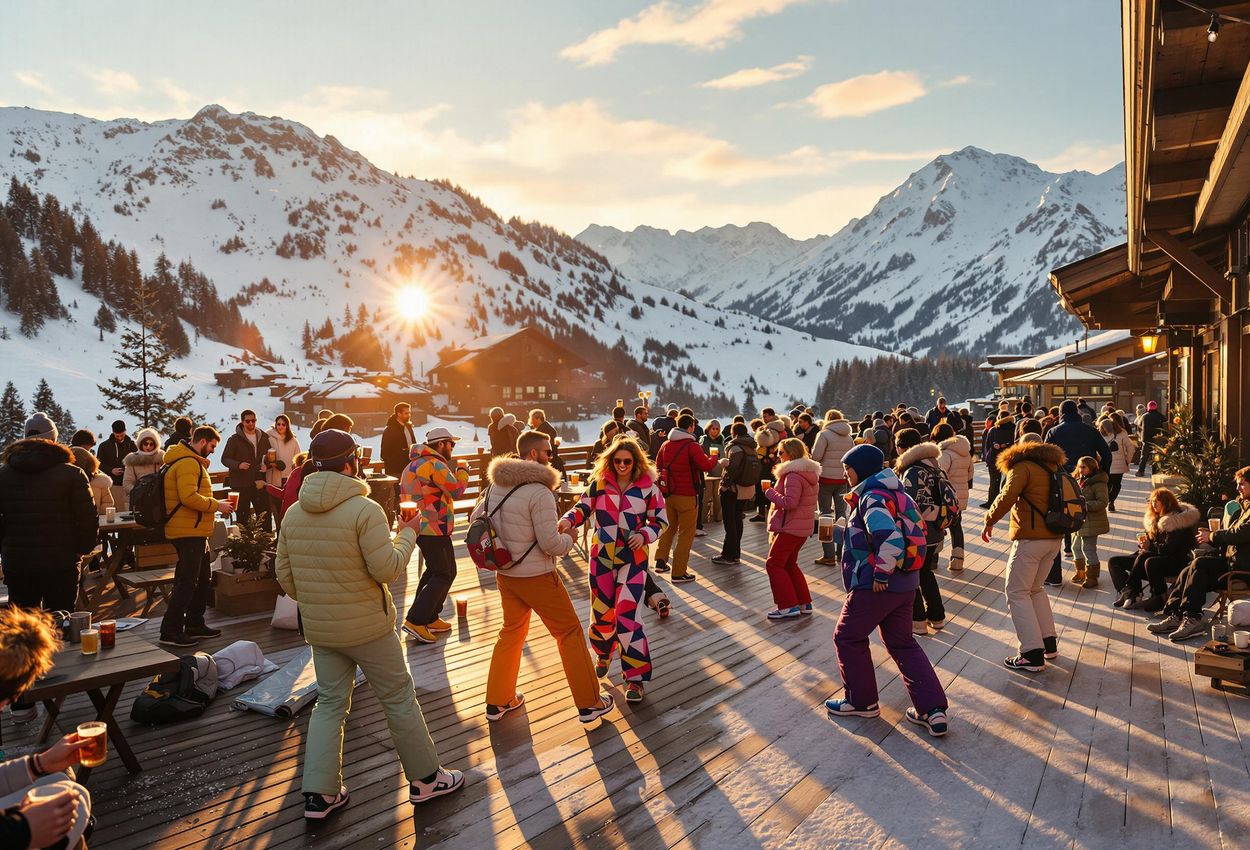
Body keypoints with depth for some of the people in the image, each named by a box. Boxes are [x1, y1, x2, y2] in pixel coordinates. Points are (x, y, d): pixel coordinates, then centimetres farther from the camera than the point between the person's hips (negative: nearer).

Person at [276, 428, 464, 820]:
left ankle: (319, 794, 18)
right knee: (399, 698, 9)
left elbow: (285, 577, 7)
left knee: (330, 703, 17)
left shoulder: (293, 514, 1)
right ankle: (425, 778, 21)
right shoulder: (364, 509, -19)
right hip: (368, 626, -5)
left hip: (319, 629, 6)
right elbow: (387, 569, -20)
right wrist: (407, 534, -5)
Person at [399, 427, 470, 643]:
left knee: (433, 571, 19)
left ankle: (429, 618, 22)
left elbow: (404, 492, 20)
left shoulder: (414, 464, 15)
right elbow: (457, 490, -14)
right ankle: (415, 621, -8)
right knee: (444, 574, -3)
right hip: (435, 528, -10)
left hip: (419, 526, 10)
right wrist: (463, 470, 2)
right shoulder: (435, 464, -17)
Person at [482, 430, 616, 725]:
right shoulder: (539, 491, -23)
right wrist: (569, 538, -1)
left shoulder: (496, 484, 1)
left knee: (511, 631, 23)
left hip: (505, 575, 7)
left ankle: (497, 701, 31)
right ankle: (590, 703, 17)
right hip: (536, 577, -7)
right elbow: (551, 544, -22)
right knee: (570, 633, 8)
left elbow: (476, 519, 12)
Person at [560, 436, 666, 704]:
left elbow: (661, 520, 2)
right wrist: (568, 520, -23)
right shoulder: (599, 483, -4)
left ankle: (635, 677, 4)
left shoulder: (647, 487, -6)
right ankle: (603, 655, 43)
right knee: (602, 611, 12)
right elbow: (582, 508, -2)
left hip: (633, 558, -2)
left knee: (626, 615, -10)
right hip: (602, 556, 2)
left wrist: (645, 535, -16)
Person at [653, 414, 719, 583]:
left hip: (669, 493, 6)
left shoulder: (666, 444, 5)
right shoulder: (691, 446, -16)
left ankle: (660, 560, 15)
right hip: (687, 495, -6)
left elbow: (658, 466, 16)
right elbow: (706, 466, -21)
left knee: (670, 527, 24)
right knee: (686, 534, 3)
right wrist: (716, 460, -2)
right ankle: (679, 573, 5)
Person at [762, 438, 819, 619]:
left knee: (774, 564, -2)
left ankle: (788, 606, -4)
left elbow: (790, 502, -28)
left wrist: (770, 492, -15)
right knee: (789, 564, 20)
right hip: (803, 527, 10)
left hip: (790, 527, -10)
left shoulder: (793, 475, -19)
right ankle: (804, 603, 21)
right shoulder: (809, 473, 13)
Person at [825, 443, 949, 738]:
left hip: (875, 585, -9)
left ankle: (862, 701, 21)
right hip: (905, 583, 9)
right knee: (902, 643, 18)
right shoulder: (895, 493, 12)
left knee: (848, 638, 10)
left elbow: (890, 539, -32)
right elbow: (909, 530, 19)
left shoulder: (873, 497, -18)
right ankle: (933, 709, 12)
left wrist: (881, 574, -20)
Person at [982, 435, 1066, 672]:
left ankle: (1033, 655, -5)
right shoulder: (1054, 467, 15)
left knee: (1017, 593, -1)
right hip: (1054, 538, 8)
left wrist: (989, 521, -8)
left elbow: (1007, 496, -18)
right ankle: (1050, 643, 25)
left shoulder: (1023, 467, -7)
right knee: (1035, 589, 23)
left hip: (1030, 538, -8)